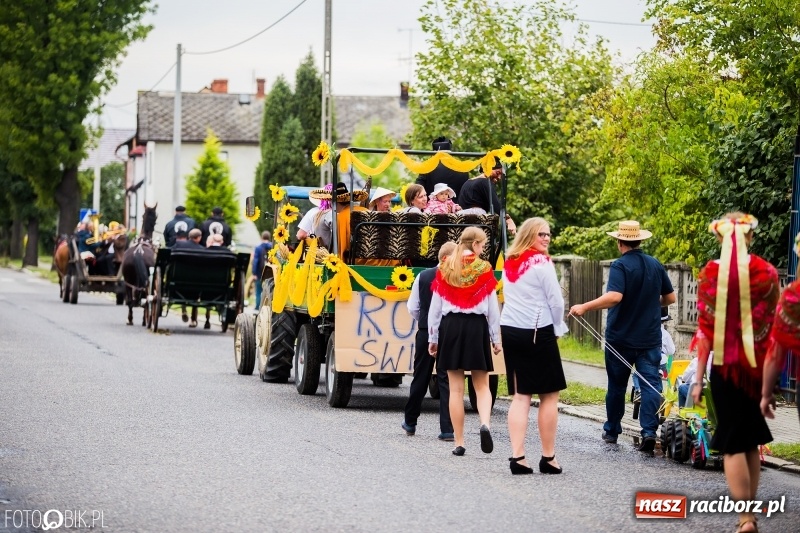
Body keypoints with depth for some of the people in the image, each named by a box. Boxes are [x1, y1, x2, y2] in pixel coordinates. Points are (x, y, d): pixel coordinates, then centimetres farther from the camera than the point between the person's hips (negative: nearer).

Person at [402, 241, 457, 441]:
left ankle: (410, 422, 28)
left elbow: (412, 307, 4)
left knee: (420, 378, 15)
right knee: (447, 380, 1)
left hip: (425, 333, 3)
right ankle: (447, 429, -3)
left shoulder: (423, 277, 1)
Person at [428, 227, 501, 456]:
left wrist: (432, 337, 12)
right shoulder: (484, 269, 0)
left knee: (456, 389, 4)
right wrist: (495, 338, 7)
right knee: (482, 385, 6)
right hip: (476, 327, -1)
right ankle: (485, 423, -21)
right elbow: (492, 307, 0)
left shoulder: (445, 269, 5)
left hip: (450, 326, 1)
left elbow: (435, 306, 6)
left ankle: (459, 442, 5)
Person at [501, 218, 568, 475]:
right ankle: (548, 458, 5)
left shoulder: (509, 263, 12)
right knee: (549, 395, 3)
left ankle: (517, 456, -1)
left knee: (520, 395, 8)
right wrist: (558, 329, 6)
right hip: (538, 333, -7)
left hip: (509, 330, 7)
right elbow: (556, 301, -10)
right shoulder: (541, 263, -10)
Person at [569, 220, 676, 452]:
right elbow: (670, 298, 12)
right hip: (650, 338, 3)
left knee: (617, 385, 12)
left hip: (620, 338, -3)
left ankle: (611, 431, 25)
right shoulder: (656, 265, 4)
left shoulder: (620, 266, -13)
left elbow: (614, 297, -28)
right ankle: (649, 431, -14)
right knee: (651, 383, 0)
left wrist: (584, 307, -25)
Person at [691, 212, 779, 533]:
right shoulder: (767, 273, -2)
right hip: (759, 365, 3)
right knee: (752, 440, 16)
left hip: (726, 365, -2)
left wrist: (698, 379, -3)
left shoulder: (710, 273, -7)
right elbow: (773, 326, 0)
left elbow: (705, 330, -7)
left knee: (733, 444, 2)